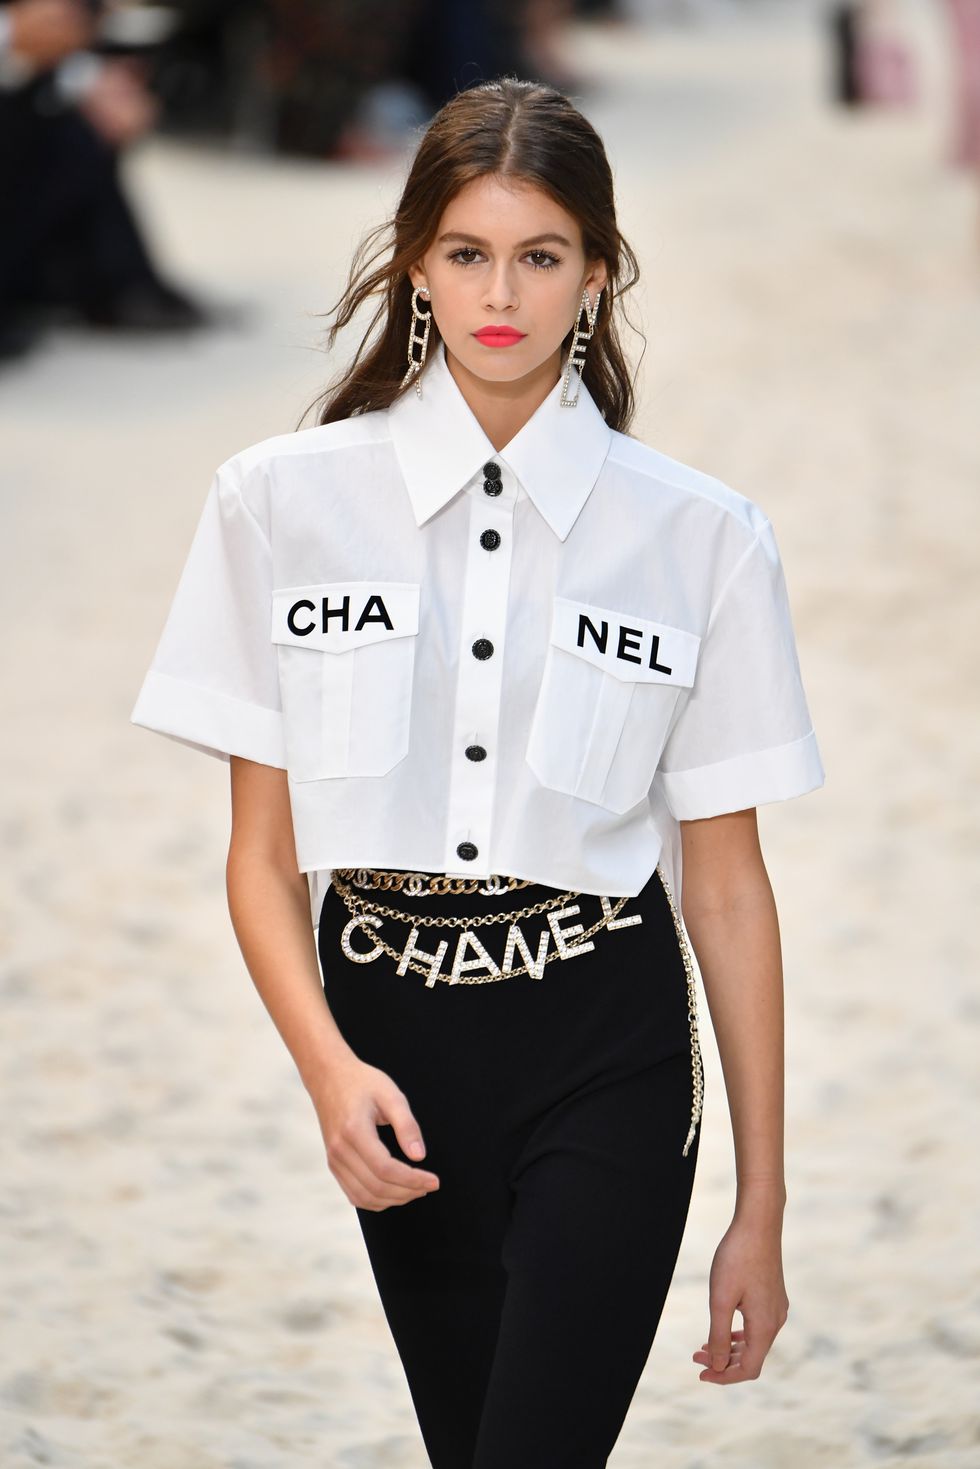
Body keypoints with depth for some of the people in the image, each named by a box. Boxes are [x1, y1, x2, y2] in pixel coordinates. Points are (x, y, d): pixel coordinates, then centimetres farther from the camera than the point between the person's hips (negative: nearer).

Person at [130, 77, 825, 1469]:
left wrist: (759, 1208, 2)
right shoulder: (281, 500, 0)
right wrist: (329, 1067, -15)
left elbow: (726, 885, 1)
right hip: (393, 1038, 2)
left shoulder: (698, 535, -2)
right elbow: (262, 849, 2)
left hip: (607, 1053, -2)